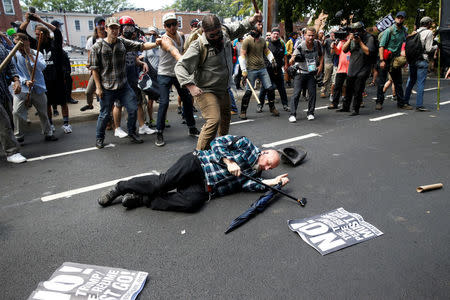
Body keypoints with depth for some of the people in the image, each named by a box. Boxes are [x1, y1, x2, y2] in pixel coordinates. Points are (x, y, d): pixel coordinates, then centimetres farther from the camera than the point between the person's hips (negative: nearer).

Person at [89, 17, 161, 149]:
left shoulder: (123, 43, 4)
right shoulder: (97, 47, -4)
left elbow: (141, 46, -5)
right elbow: (94, 68, -4)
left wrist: (155, 44, -23)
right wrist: (98, 87, -8)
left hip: (123, 85, 3)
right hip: (107, 88, -3)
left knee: (133, 109, 2)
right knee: (105, 114, 5)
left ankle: (132, 133, 23)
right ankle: (99, 138, 24)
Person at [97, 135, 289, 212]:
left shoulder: (255, 174, 20)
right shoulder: (247, 145, 7)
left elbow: (244, 184, -1)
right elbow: (217, 143, 0)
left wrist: (272, 182, -4)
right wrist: (229, 162, -14)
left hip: (203, 188, 4)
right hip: (197, 164, -3)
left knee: (193, 202, -29)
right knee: (163, 181, -26)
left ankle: (142, 199, -17)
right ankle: (120, 188, -4)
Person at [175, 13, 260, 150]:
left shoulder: (225, 32, -1)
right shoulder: (198, 46, -22)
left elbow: (239, 29, 22)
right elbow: (180, 66, -23)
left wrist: (252, 20, 6)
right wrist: (191, 86, -34)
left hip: (223, 89, 8)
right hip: (205, 91, -8)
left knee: (225, 117, 23)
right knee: (214, 121, -25)